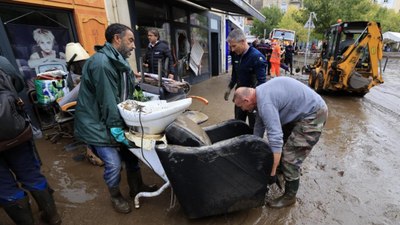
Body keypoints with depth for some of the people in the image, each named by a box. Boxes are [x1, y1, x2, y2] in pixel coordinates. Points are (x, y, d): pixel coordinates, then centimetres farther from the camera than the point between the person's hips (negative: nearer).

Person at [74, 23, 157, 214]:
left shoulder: (119, 61, 8)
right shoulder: (101, 63, -24)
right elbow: (107, 101, -25)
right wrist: (117, 129, -20)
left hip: (116, 119, 9)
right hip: (96, 123, -9)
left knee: (131, 153, 14)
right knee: (114, 164, -3)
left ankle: (137, 187, 36)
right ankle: (116, 196, 27)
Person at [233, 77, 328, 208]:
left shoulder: (265, 103, -28)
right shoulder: (260, 94, 3)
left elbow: (275, 138, -33)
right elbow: (260, 124, 12)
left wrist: (272, 173, -25)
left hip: (313, 115, -10)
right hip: (302, 111, 10)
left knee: (290, 157, -7)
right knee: (283, 141, 21)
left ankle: (289, 196, 11)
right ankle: (282, 168, 44)